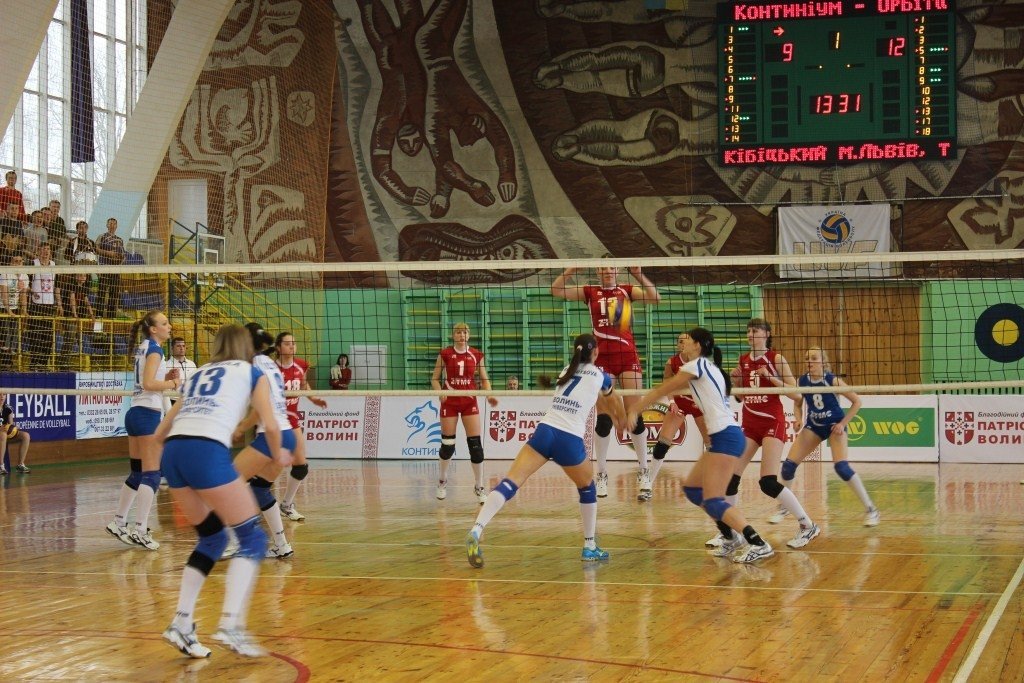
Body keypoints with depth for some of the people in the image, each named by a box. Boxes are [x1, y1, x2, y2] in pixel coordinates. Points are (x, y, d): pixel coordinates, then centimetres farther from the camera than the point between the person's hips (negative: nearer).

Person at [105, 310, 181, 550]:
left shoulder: (144, 348, 16)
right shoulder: (154, 349, -11)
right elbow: (148, 383, -22)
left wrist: (165, 378, 6)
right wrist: (172, 384, -9)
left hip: (136, 413, 9)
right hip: (148, 414, -9)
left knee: (138, 473, 15)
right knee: (151, 474, -9)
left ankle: (118, 523, 20)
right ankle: (140, 530, -12)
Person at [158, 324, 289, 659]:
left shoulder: (198, 374, 31)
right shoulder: (251, 373, 20)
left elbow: (159, 434, 31)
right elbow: (270, 426, 8)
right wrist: (278, 455, 28)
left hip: (173, 451, 6)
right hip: (207, 451, -6)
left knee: (211, 538, 22)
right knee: (252, 538, 5)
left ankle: (181, 623, 11)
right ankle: (230, 625, -12)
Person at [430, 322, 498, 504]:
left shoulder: (476, 355, 2)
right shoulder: (445, 354, -1)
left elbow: (484, 379, 9)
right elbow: (434, 378, 3)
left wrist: (489, 395, -8)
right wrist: (440, 392, -16)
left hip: (470, 402, 1)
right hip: (450, 402, -1)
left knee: (475, 444, -7)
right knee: (447, 444, 4)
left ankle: (479, 487, 2)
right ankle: (442, 481, 28)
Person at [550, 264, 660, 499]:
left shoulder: (626, 290, 7)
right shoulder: (590, 292, 8)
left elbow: (655, 297, -8)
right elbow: (556, 290, 0)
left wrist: (638, 274, -18)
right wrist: (570, 269, -13)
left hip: (627, 357, 0)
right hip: (602, 359, 0)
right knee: (603, 417, 0)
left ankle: (643, 473, 3)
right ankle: (602, 475, 7)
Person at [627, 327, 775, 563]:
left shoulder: (698, 365, -6)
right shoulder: (708, 367, 20)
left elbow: (662, 390, 1)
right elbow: (670, 389, 28)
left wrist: (635, 409, 11)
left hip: (725, 437, -10)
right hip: (725, 436, 10)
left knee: (713, 502, -12)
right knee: (692, 489, 16)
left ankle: (758, 544, -20)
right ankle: (733, 540, 15)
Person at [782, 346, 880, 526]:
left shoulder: (832, 381, -22)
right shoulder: (802, 381, -11)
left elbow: (857, 401, -15)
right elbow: (797, 402, 9)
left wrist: (843, 423, -19)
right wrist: (799, 418, -10)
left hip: (835, 425, -4)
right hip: (813, 425, 4)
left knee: (841, 466, -23)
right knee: (789, 464, -5)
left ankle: (871, 510, -12)